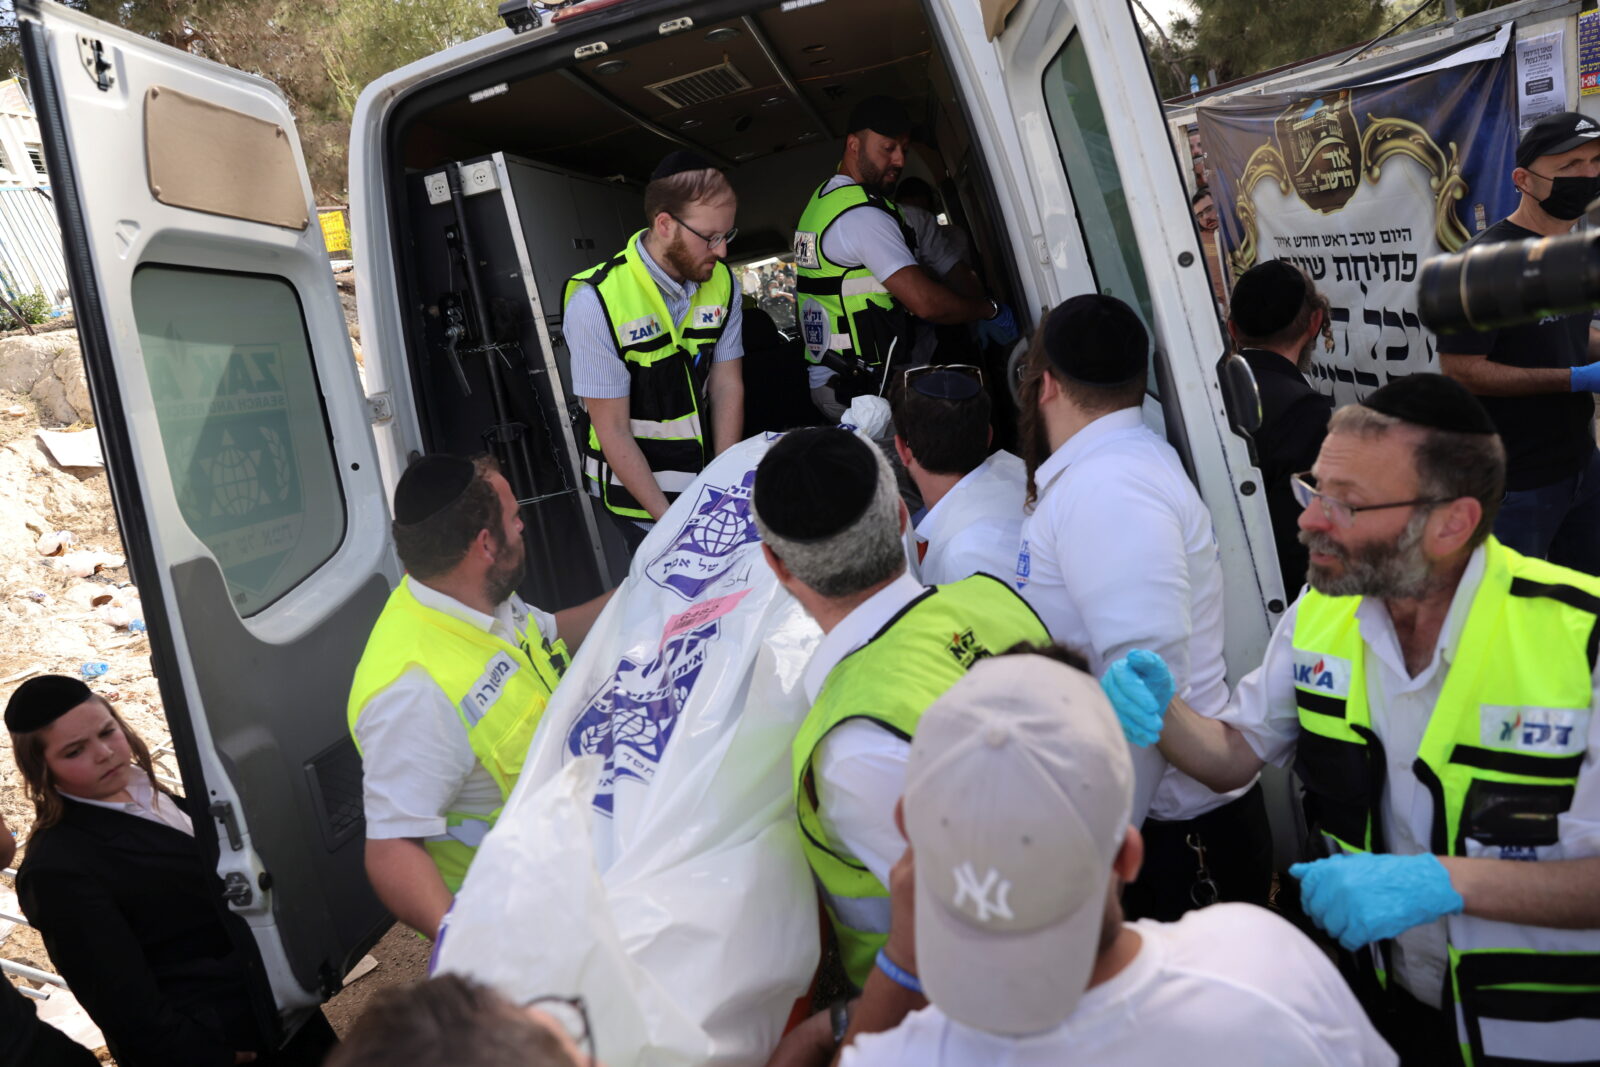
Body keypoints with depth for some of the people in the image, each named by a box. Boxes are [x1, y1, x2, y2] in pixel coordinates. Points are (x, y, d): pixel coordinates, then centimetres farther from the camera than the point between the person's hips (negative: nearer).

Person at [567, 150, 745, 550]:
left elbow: (727, 386, -2)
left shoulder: (722, 284, -5)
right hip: (637, 497, -5)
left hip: (708, 489, 5)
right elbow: (613, 431, -18)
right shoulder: (595, 304, -21)